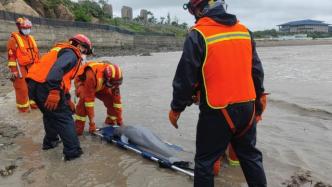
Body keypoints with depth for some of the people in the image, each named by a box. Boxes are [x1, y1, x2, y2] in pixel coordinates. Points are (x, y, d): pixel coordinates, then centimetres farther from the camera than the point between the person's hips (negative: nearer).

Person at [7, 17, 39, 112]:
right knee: (22, 88, -1)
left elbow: (36, 53, 21)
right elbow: (11, 56, -11)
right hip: (21, 68, -7)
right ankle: (23, 107, 11)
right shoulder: (14, 38, -7)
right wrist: (13, 71, -15)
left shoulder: (31, 38, 15)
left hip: (33, 67, 7)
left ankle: (34, 103, 28)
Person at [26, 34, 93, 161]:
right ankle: (73, 151, 4)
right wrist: (54, 91, -32)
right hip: (45, 87, -9)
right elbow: (57, 69, -24)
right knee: (64, 118, 1)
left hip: (34, 85, 10)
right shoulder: (71, 53, -3)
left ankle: (50, 142, 41)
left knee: (50, 114, 28)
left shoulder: (64, 51, 27)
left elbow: (63, 78, 28)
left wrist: (67, 99, 27)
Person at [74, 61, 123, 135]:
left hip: (100, 86, 4)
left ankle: (111, 123, 7)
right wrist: (92, 122, -38)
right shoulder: (92, 75, -44)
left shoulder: (114, 78, -28)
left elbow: (117, 99, -21)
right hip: (83, 82, -4)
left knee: (112, 98, -16)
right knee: (84, 98, -34)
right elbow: (89, 98, -41)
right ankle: (78, 128, -20)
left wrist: (119, 120, -18)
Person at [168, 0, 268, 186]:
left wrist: (176, 108, 0)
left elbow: (186, 78, -11)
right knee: (250, 154, 22)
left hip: (217, 112, -6)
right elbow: (257, 71, 13)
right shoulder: (244, 30, 8)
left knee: (205, 161, 9)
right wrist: (259, 99, 23)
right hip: (246, 108, 6)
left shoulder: (198, 35, -12)